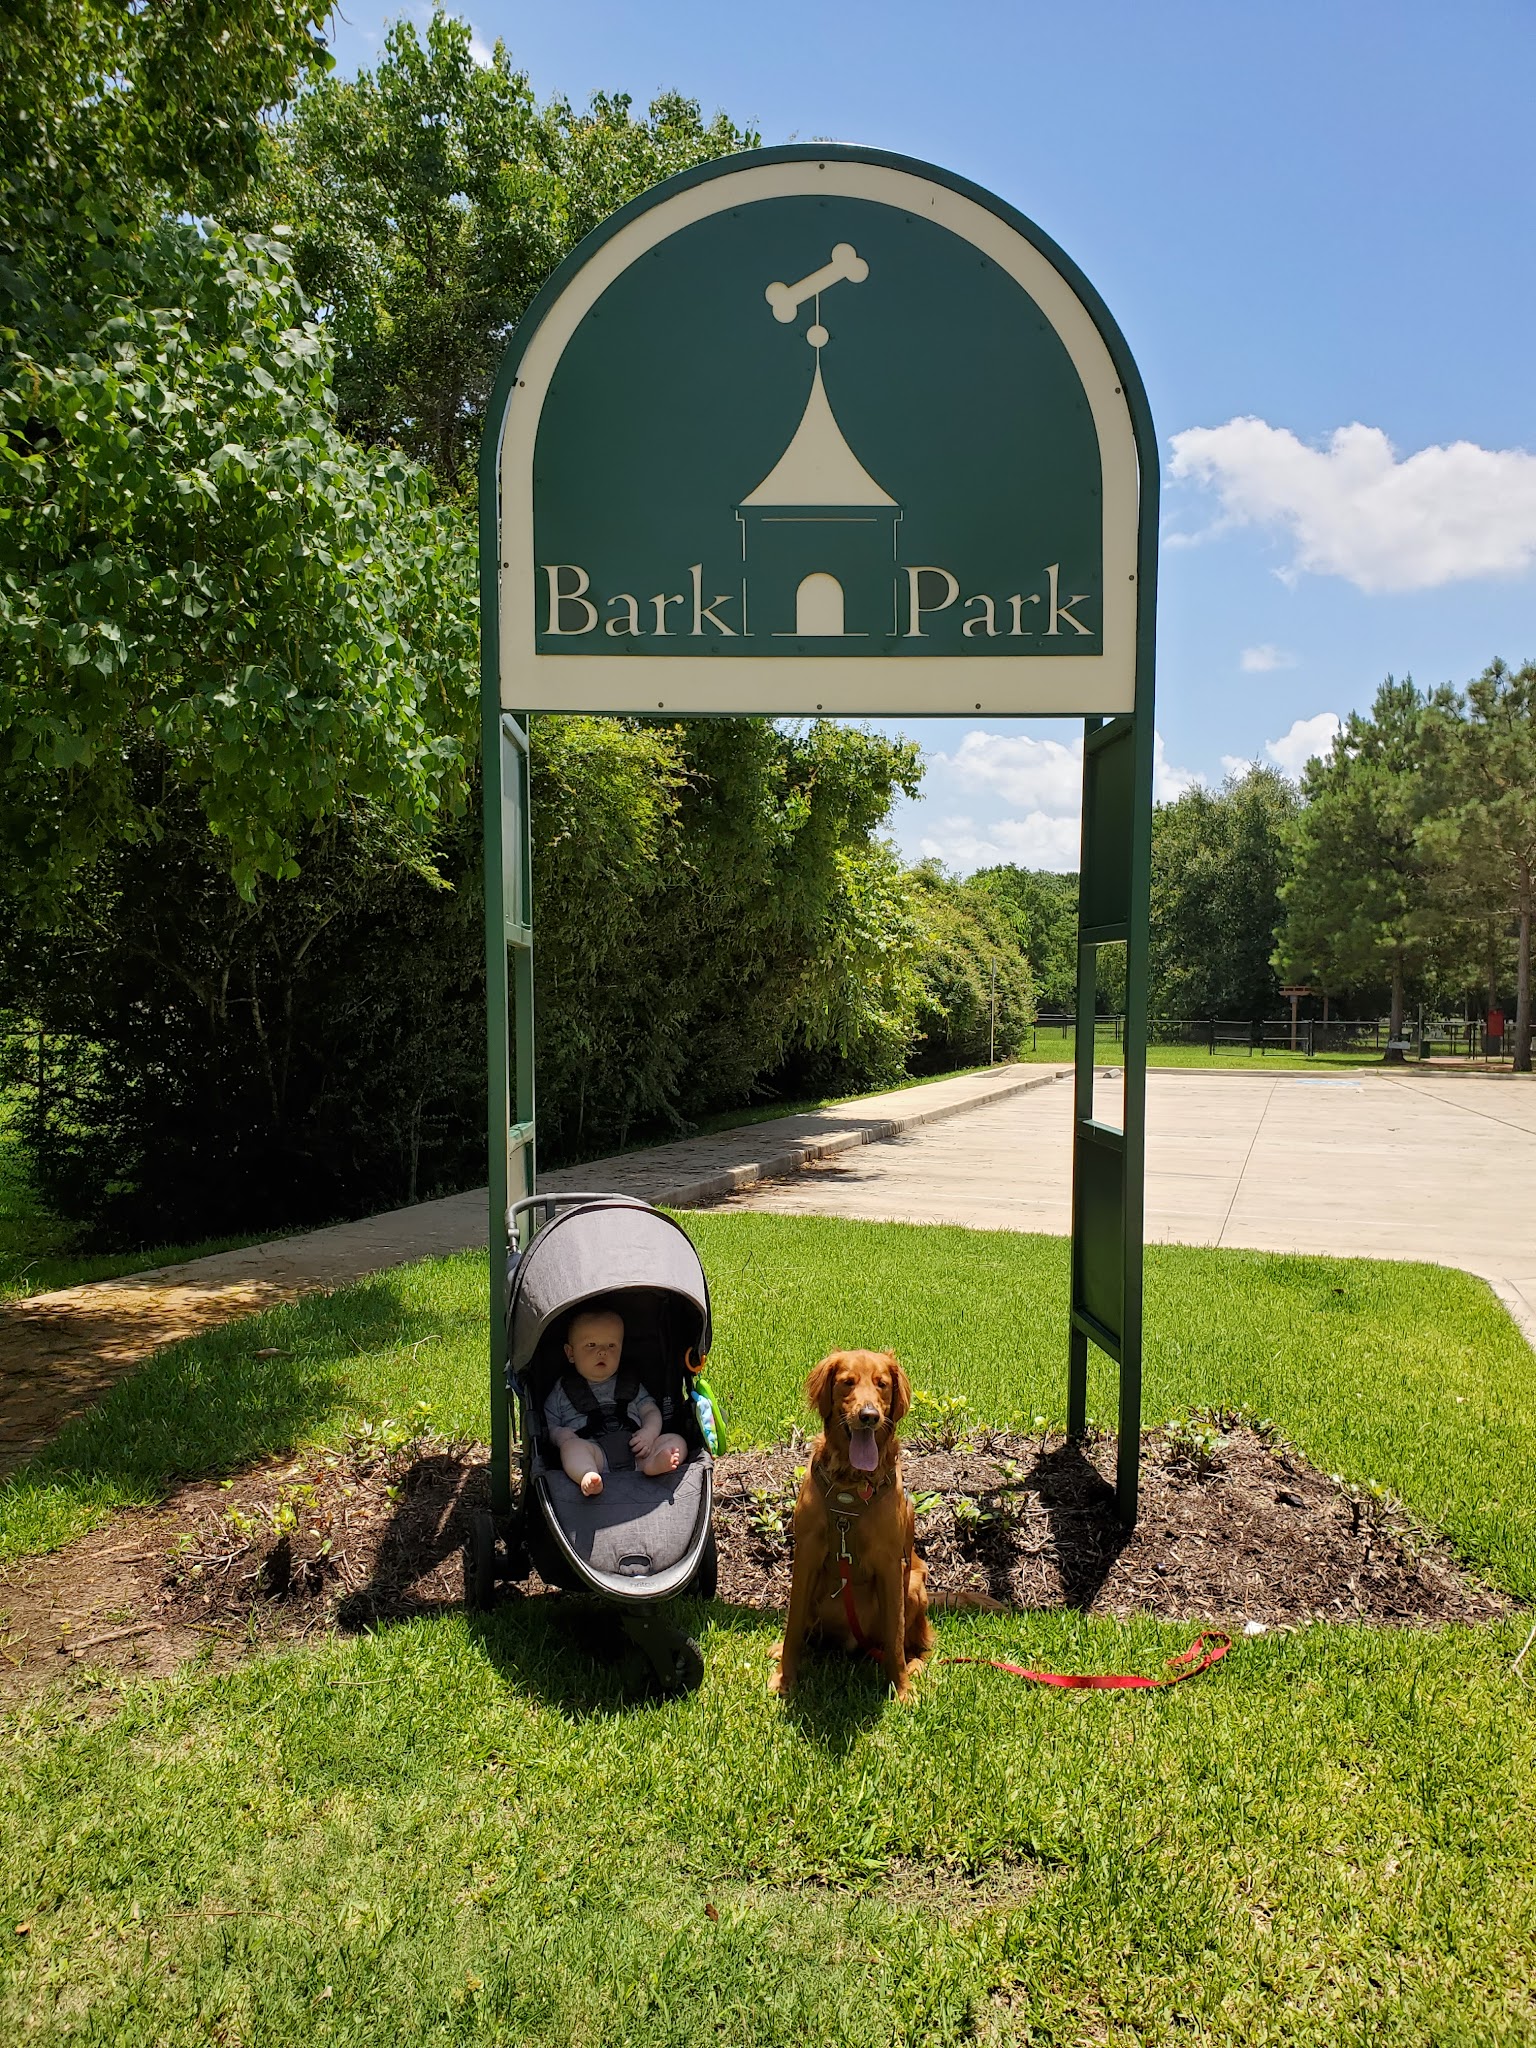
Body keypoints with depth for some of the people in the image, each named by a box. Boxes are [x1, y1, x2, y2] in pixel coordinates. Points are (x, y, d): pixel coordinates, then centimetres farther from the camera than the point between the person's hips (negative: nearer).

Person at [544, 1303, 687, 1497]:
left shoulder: (630, 1384, 26)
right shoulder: (563, 1389, 20)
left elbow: (651, 1411, 19)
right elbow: (548, 1426, 15)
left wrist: (649, 1432, -4)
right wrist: (560, 1435, -9)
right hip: (594, 1452, -3)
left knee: (676, 1440, -18)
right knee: (572, 1446, -33)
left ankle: (653, 1464, -49)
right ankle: (587, 1476, -62)